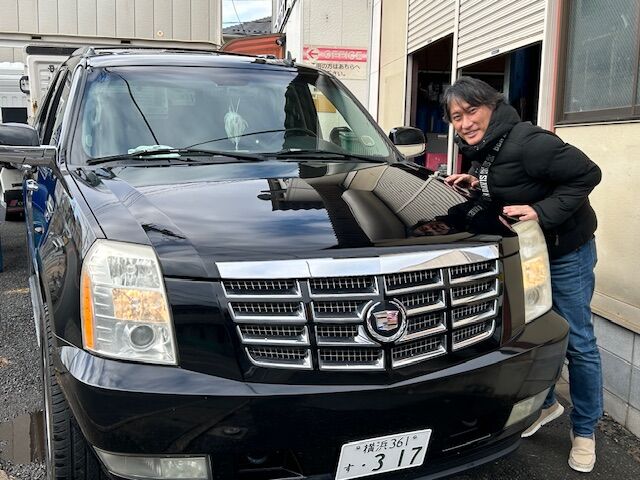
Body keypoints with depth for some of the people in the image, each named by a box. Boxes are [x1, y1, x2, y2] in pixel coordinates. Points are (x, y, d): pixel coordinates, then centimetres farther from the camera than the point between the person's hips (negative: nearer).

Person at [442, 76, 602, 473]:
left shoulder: (527, 142, -28)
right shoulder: (481, 147, -2)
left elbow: (587, 174, -25)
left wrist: (543, 212, -30)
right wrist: (476, 182, -3)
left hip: (567, 251, -8)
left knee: (578, 343, 5)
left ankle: (585, 431, 22)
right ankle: (547, 404, 37)